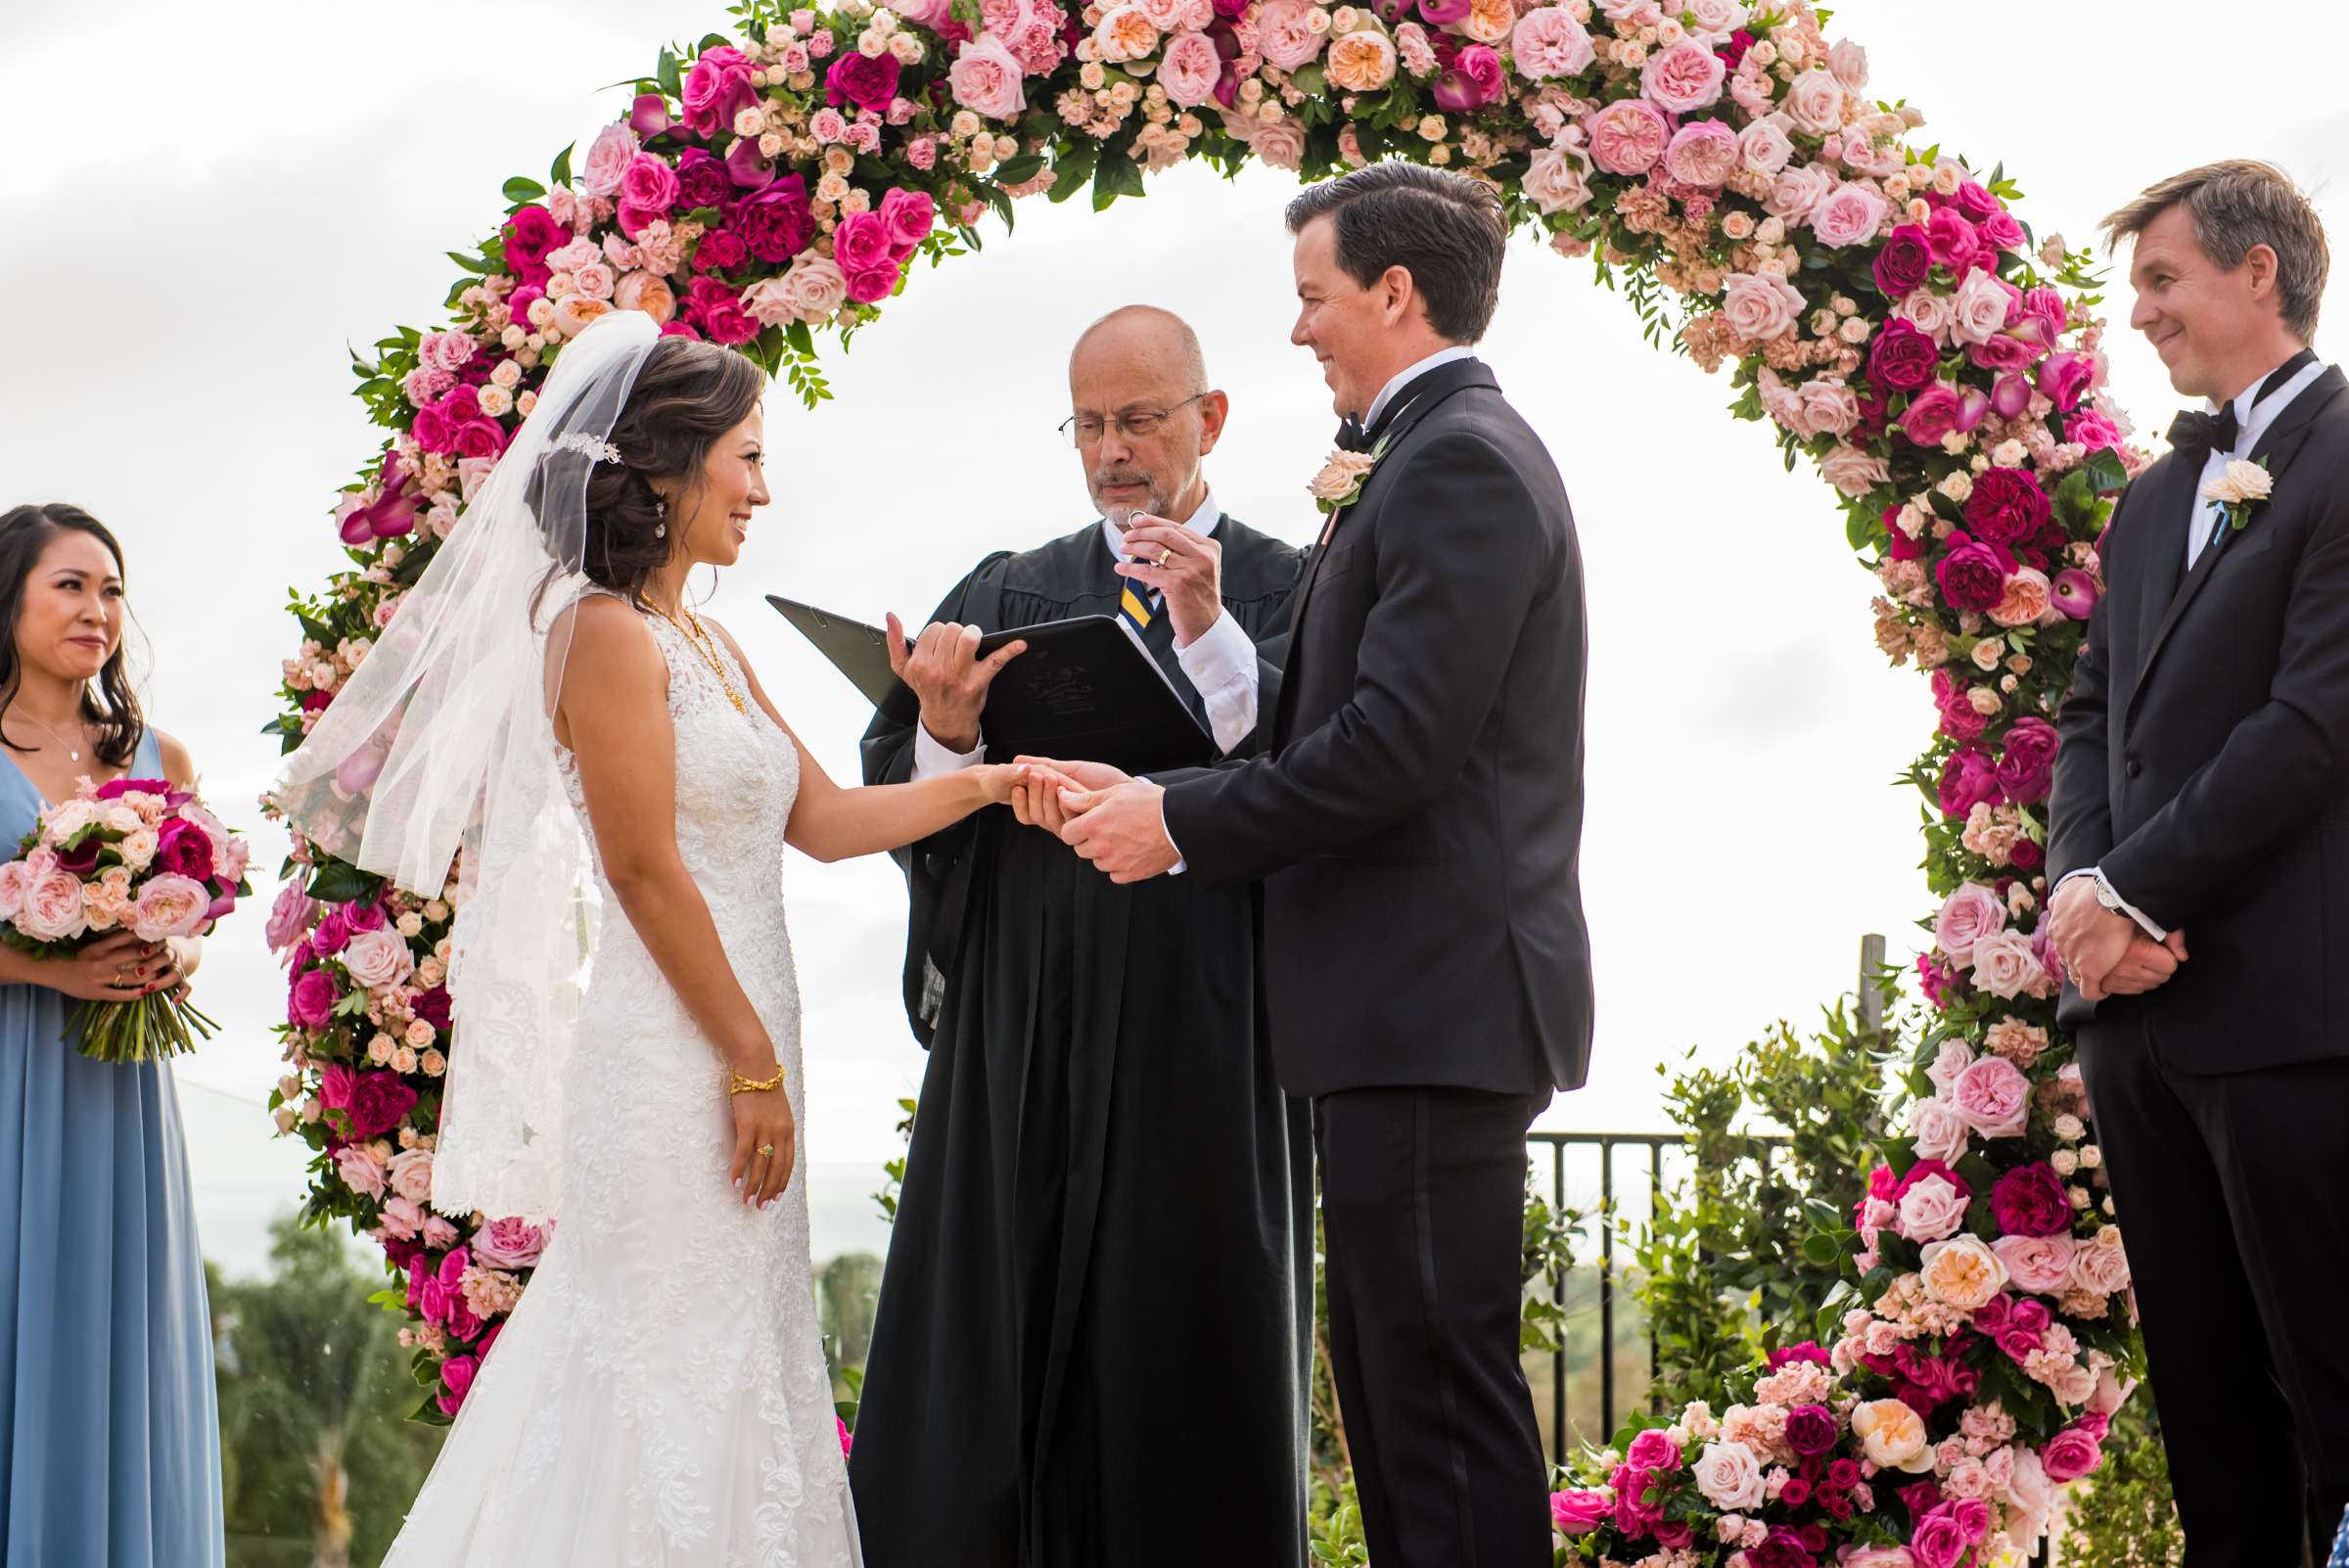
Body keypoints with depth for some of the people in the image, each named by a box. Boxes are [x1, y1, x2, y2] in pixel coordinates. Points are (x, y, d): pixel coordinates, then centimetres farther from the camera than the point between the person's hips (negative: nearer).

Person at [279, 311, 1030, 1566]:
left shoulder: (704, 644, 17)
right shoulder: (607, 632, -11)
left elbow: (823, 818, 18)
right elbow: (645, 865, -16)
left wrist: (994, 779, 11)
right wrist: (753, 1063, -15)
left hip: (733, 1054, 9)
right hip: (673, 1066, -9)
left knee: (739, 1366, 9)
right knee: (678, 1378, -6)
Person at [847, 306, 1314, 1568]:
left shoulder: (1283, 594, 5)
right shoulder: (1007, 596, 15)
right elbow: (898, 795, 7)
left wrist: (1207, 633, -18)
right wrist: (947, 731, -14)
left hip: (1198, 1027, -3)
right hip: (1019, 1027, 3)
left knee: (1182, 1354, 0)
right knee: (989, 1352, 2)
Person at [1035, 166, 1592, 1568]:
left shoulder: (1460, 462, -12)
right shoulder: (1452, 454, 20)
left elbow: (1397, 744, -20)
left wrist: (1181, 822, -12)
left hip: (1435, 1001, -11)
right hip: (1416, 1003, 11)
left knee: (1440, 1375, -8)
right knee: (1391, 1366, 14)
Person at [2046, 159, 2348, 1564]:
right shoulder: (2153, 501, 19)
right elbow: (2096, 717, 15)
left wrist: (2138, 897, -14)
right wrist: (2083, 888, -4)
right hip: (2144, 1012, 8)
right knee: (2205, 1396, 11)